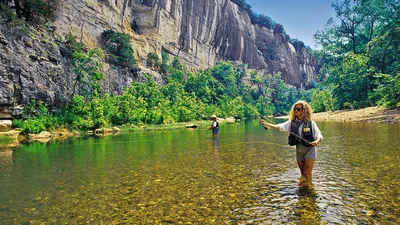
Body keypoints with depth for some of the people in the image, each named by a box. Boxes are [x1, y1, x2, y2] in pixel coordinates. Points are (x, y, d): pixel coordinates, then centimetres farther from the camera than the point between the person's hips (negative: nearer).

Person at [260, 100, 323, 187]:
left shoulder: (310, 123, -10)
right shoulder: (292, 122, -1)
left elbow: (319, 136, -15)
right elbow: (280, 127, -12)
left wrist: (317, 141, -38)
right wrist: (267, 124, -25)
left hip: (310, 150, -4)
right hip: (299, 151, 4)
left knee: (307, 173, -2)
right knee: (303, 173, 17)